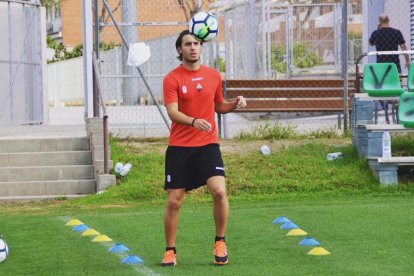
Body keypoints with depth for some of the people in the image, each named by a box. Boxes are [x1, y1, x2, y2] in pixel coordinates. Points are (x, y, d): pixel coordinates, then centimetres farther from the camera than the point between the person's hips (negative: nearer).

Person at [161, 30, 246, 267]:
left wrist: (234, 104, 0)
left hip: (208, 144, 2)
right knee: (174, 201, 0)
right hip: (179, 147, -2)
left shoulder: (214, 76, 8)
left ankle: (220, 243, 1)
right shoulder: (172, 79, -4)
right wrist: (194, 121, -34)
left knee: (219, 191, -17)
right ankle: (170, 251, 16)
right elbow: (173, 112, -15)